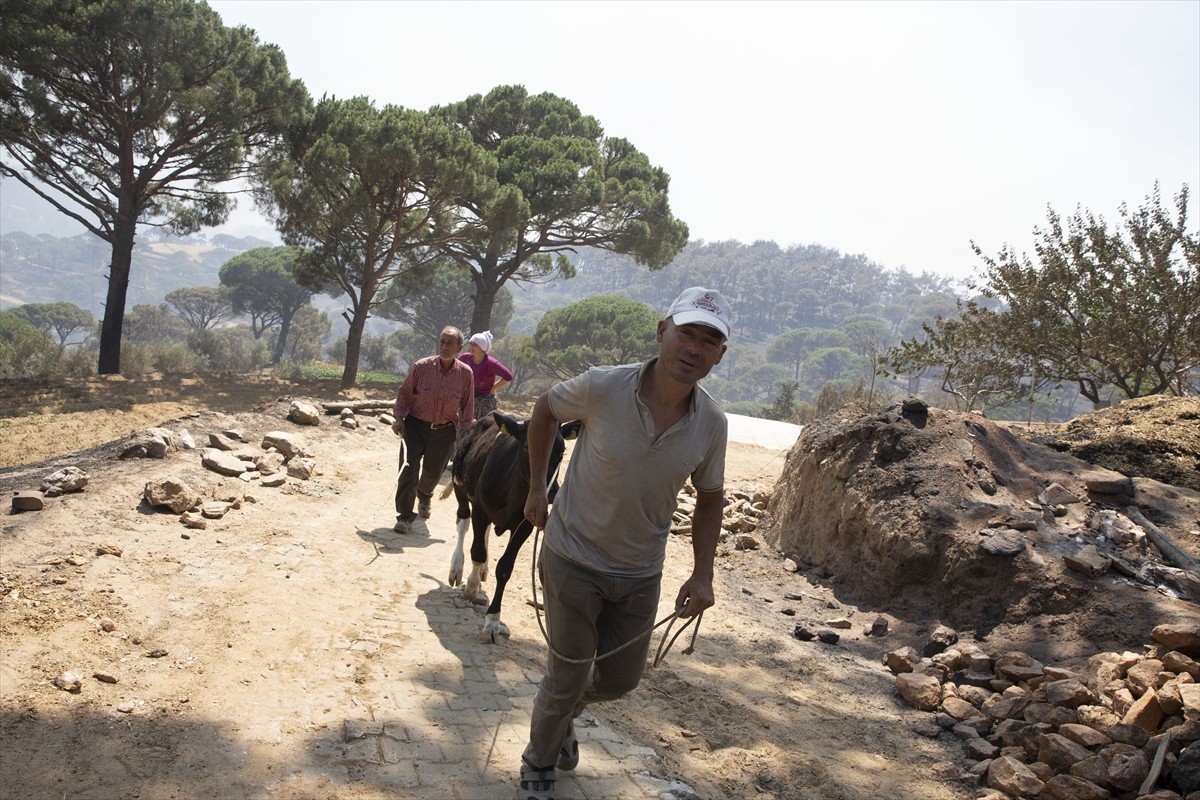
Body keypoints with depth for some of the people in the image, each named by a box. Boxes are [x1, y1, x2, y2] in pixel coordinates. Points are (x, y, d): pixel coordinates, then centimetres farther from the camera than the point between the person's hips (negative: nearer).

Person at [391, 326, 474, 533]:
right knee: (408, 470, -11)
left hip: (444, 431, 2)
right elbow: (404, 392, 0)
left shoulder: (466, 373, -6)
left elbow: (467, 405, 5)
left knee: (433, 472, 16)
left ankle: (424, 497, 51)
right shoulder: (421, 366, -11)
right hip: (415, 426, -2)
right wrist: (399, 418, -7)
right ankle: (405, 516, 2)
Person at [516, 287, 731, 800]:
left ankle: (564, 708, 53)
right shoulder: (602, 387, -23)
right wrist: (536, 488, 1)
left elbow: (710, 499, 3)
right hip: (573, 559, -4)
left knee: (621, 678, 19)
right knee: (566, 678, 6)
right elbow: (545, 411, -2)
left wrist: (702, 574, -6)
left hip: (640, 574, 4)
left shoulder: (711, 424, -13)